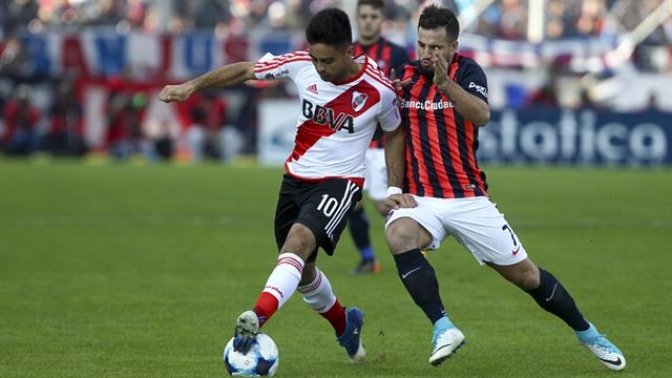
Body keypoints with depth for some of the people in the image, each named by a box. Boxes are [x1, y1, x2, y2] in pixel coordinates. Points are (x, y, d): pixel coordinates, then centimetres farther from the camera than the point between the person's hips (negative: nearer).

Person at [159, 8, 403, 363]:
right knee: (301, 270, 14)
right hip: (296, 177, 5)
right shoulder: (302, 65, -11)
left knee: (298, 240, -31)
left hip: (339, 183, -5)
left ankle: (258, 318, -50)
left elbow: (394, 135, 2)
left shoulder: (379, 90, -17)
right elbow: (245, 70, -1)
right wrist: (192, 86, -9)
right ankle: (345, 325, 43)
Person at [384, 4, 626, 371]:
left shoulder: (466, 70, -6)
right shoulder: (405, 76, 3)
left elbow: (481, 115, -26)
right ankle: (443, 328, -30)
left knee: (524, 274, 4)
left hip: (467, 198, -1)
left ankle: (587, 333, 27)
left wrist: (446, 84, -41)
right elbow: (394, 134, 11)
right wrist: (394, 188, 1)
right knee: (399, 236, -33)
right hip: (419, 198, 2)